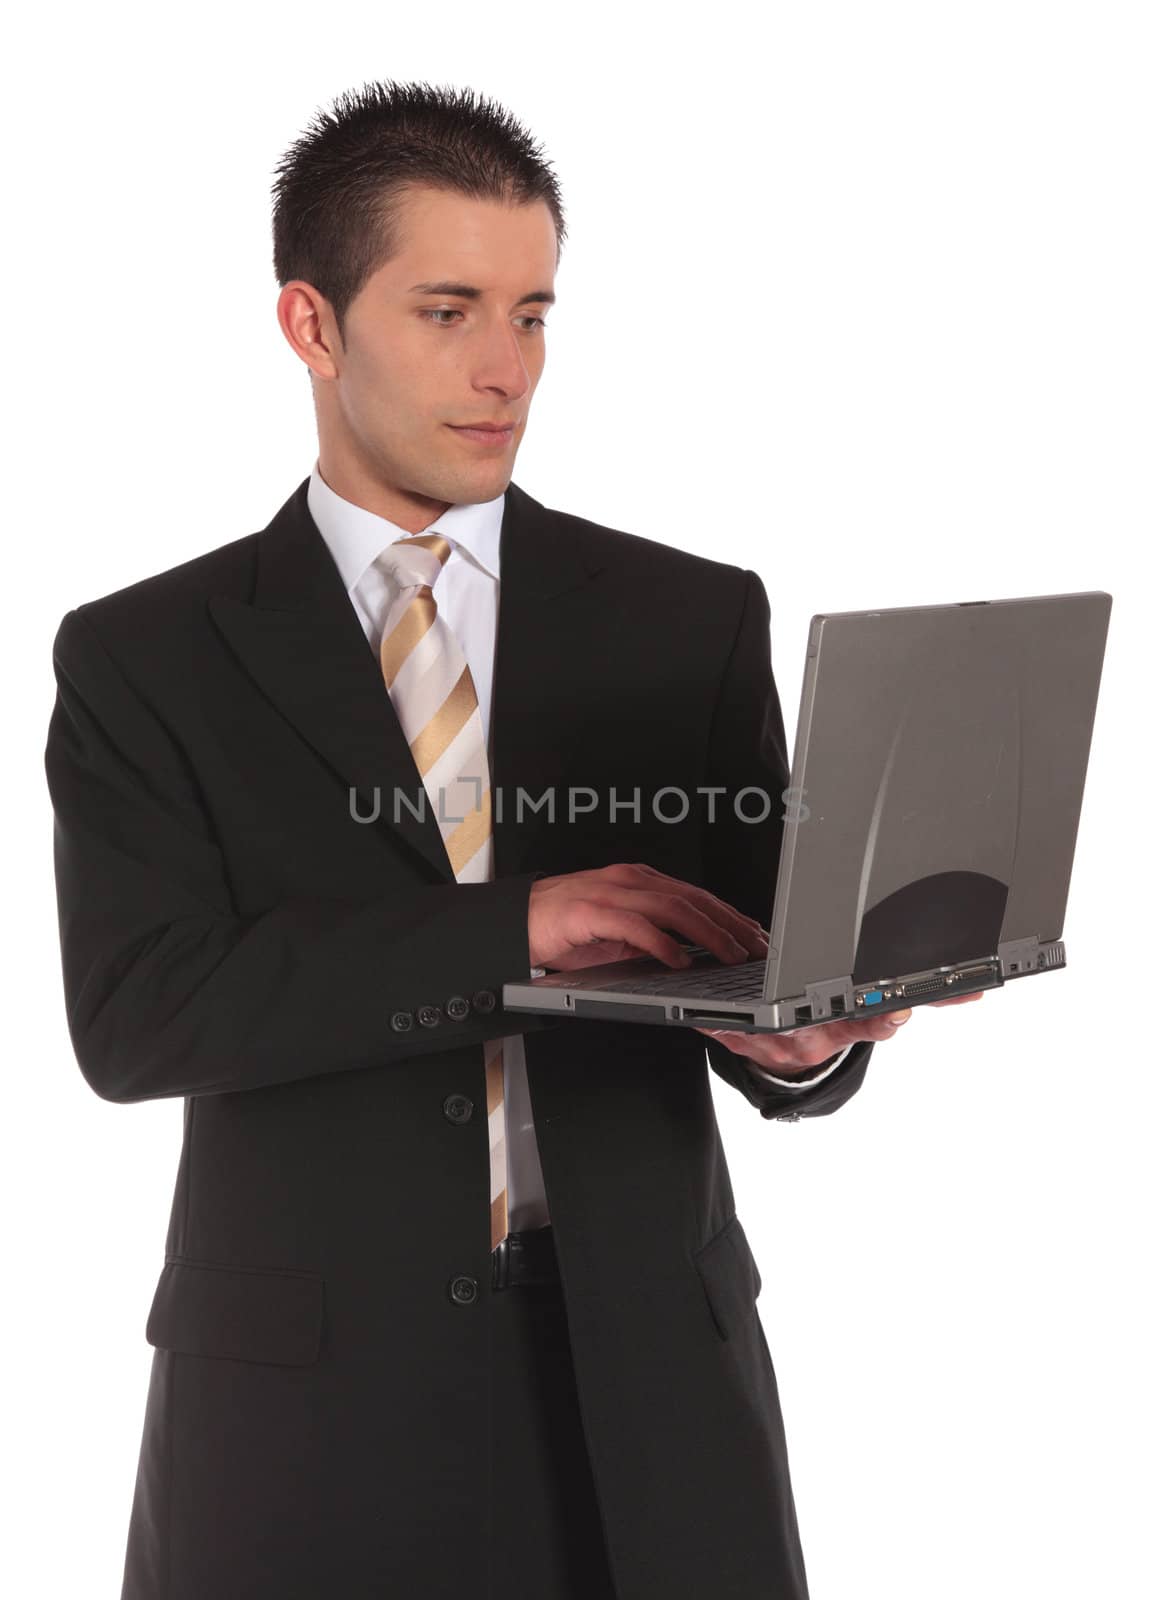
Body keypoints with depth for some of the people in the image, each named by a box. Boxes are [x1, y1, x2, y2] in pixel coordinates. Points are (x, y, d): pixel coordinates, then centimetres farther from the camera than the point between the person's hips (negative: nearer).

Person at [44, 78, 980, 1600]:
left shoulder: (693, 621, 5)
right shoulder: (140, 659, 1)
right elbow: (135, 1015, -12)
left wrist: (802, 1035, -20)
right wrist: (514, 930, -21)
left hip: (643, 1376, 2)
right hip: (308, 1400, -1)